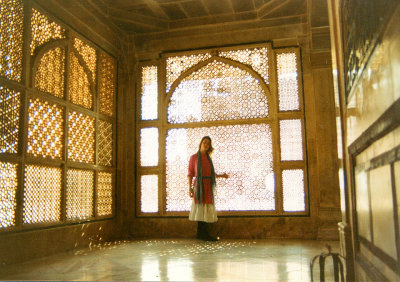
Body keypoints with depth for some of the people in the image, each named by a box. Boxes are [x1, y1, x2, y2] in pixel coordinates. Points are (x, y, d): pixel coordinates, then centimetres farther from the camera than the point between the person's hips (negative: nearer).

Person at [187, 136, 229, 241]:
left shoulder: (208, 158, 16)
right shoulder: (194, 157, 1)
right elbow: (190, 173, -3)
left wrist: (221, 175, 13)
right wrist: (190, 188, -12)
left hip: (208, 186, 6)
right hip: (199, 185, -6)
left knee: (206, 210, 4)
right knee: (201, 208, -6)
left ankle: (201, 234, 9)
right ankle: (204, 234, -3)